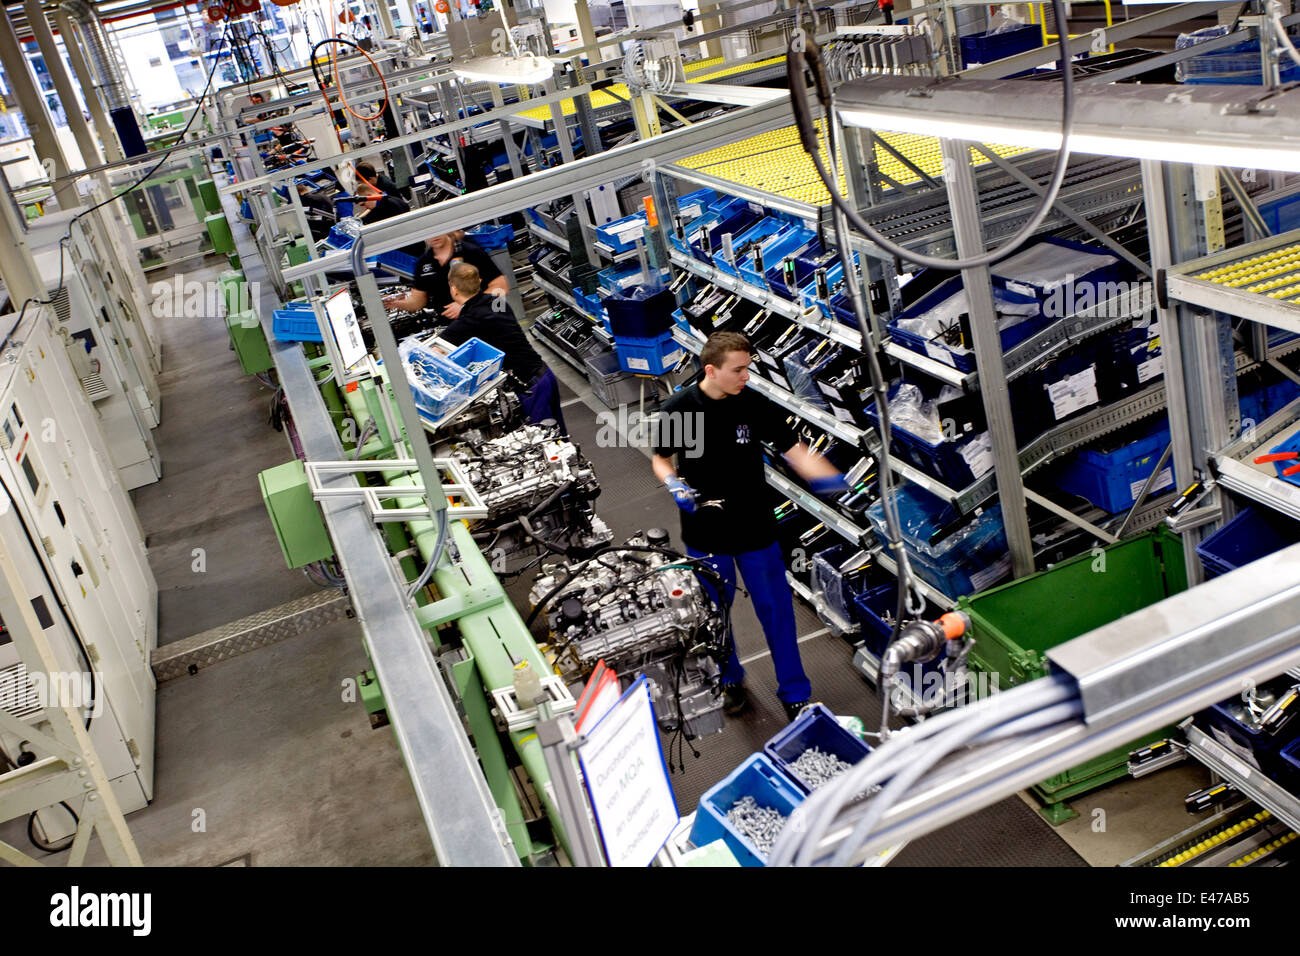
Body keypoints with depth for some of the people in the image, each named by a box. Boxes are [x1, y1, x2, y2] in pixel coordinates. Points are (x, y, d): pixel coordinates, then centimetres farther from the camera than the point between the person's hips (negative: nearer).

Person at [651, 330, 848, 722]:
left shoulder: (755, 405, -11)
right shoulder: (677, 410, -12)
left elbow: (793, 448, -10)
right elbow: (660, 459, 2)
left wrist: (825, 477, -28)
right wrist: (676, 486, -19)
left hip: (755, 528, 0)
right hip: (705, 532, 0)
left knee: (776, 610, 7)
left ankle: (794, 693, 23)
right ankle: (729, 680, 42)